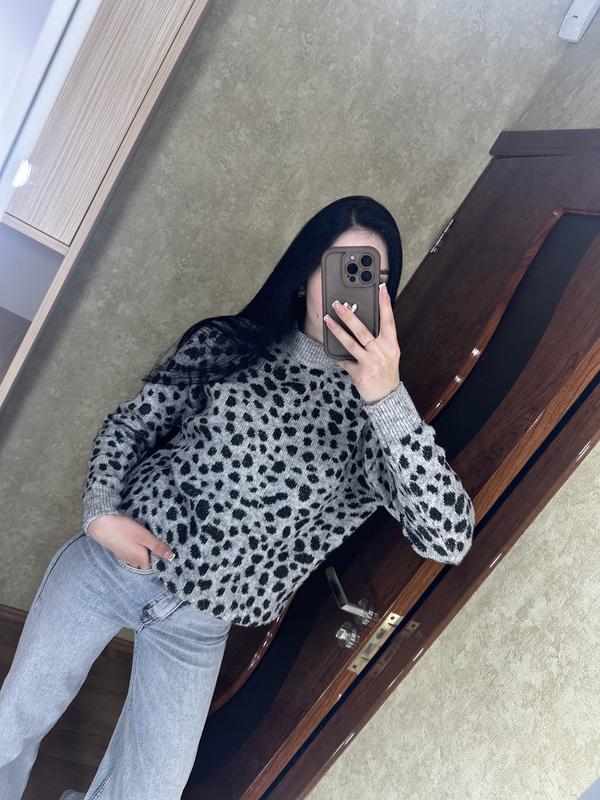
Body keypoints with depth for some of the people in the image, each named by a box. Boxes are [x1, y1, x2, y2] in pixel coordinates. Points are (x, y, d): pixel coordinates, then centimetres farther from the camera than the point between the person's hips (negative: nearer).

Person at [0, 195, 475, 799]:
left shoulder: (371, 414, -10)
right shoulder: (225, 342, -5)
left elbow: (450, 537, -24)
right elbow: (128, 423, 5)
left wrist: (388, 396, -34)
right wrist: (101, 511, -12)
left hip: (197, 627, 0)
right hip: (106, 561, 1)